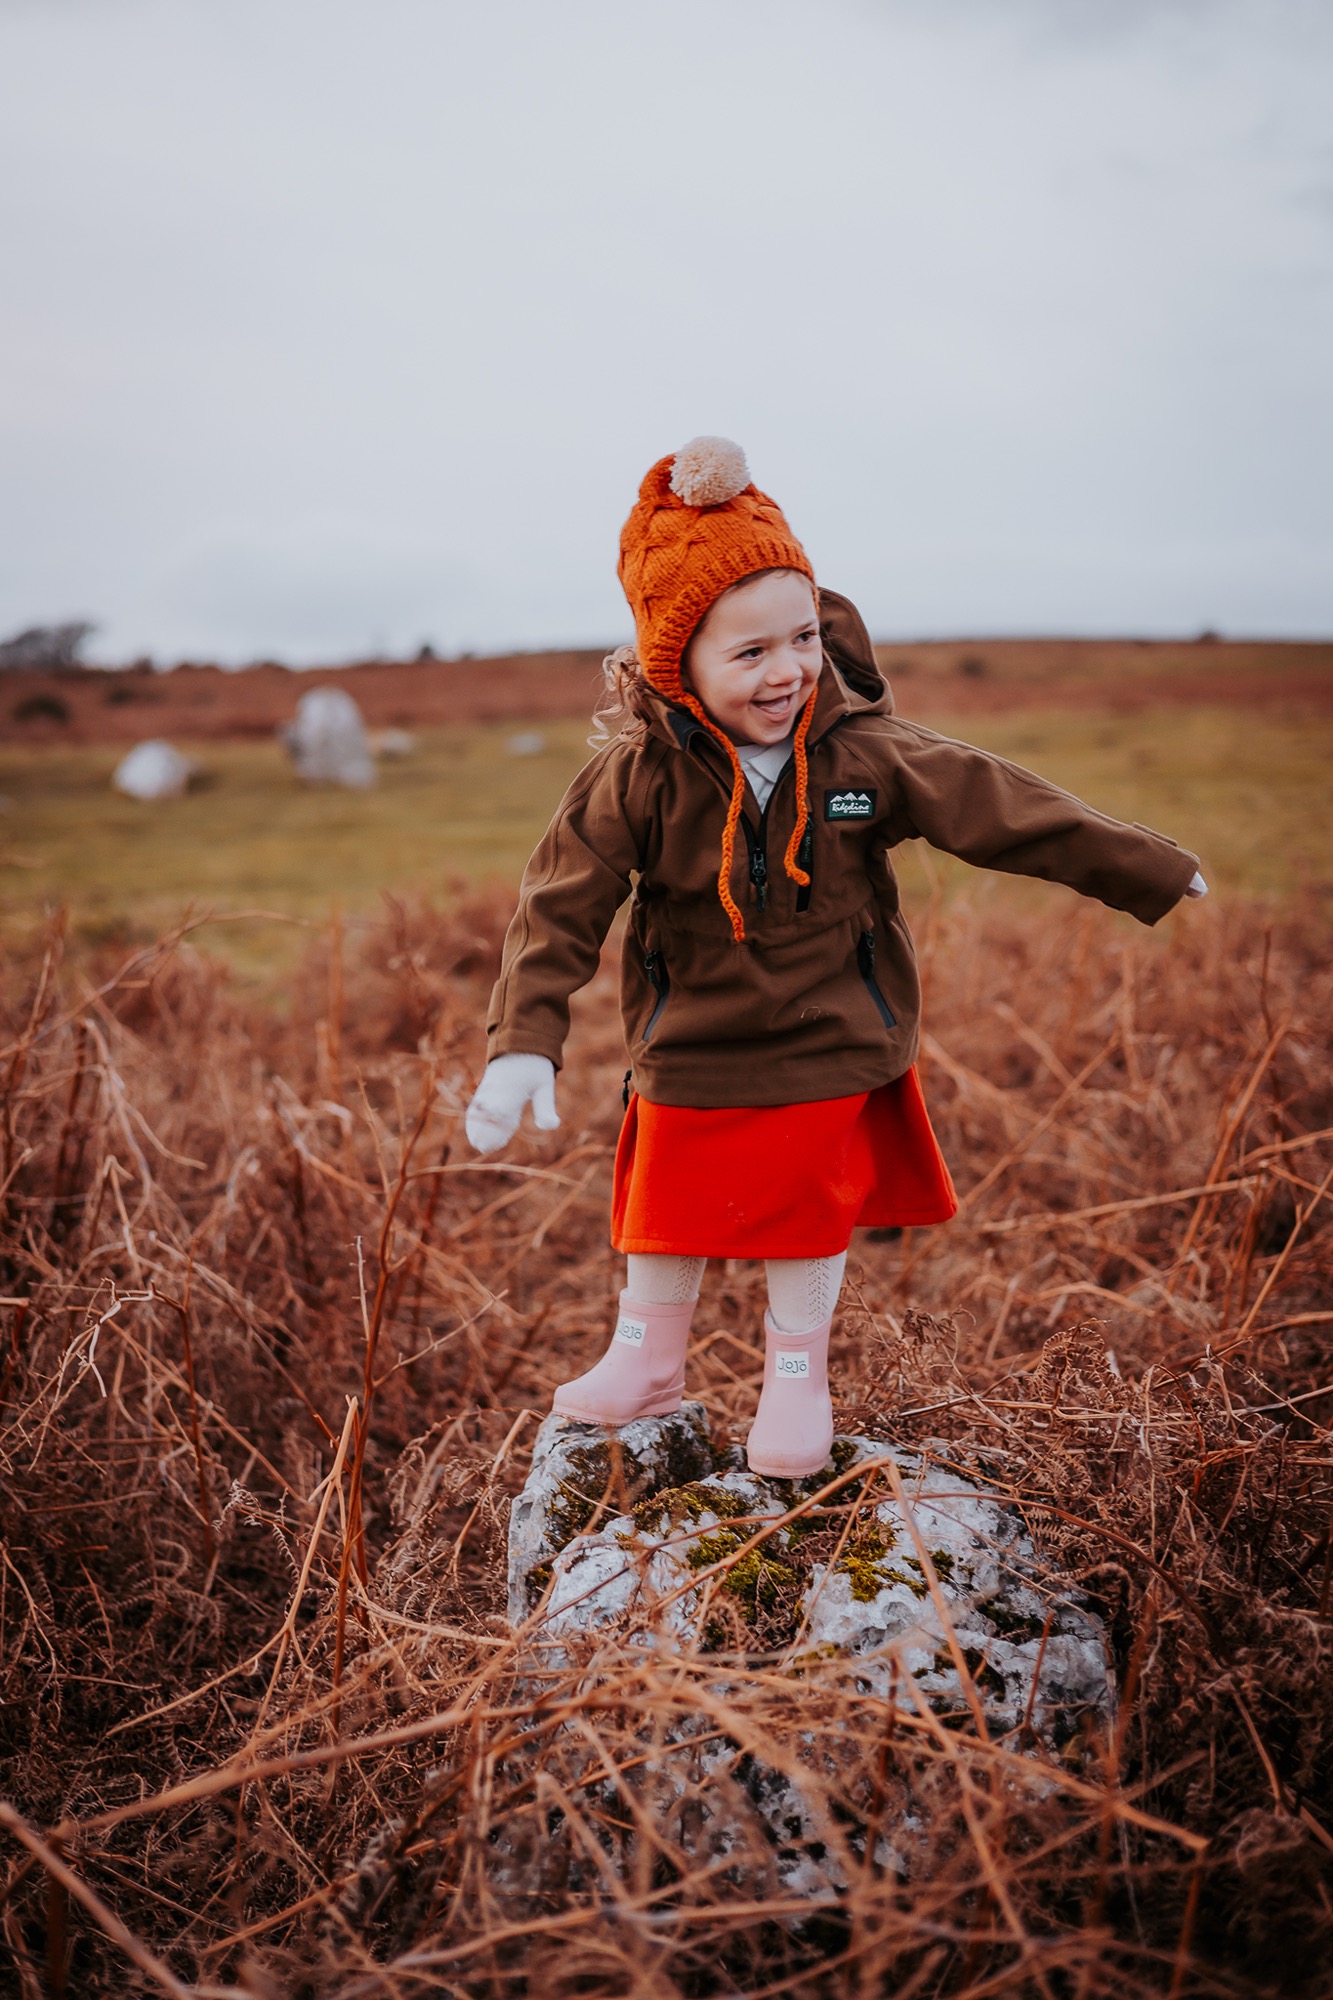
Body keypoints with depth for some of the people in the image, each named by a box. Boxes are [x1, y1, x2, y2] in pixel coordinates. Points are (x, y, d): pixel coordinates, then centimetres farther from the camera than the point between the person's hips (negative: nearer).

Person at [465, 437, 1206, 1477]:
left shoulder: (868, 754, -15)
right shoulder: (637, 778, -19)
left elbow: (1006, 810, -8)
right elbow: (561, 907, -18)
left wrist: (1152, 872, -1)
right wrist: (524, 1041, -27)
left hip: (830, 1052, 1)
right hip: (691, 1055, 0)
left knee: (812, 1217, 14)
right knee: (668, 1212, 14)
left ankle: (797, 1379, 36)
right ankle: (647, 1362, 37)